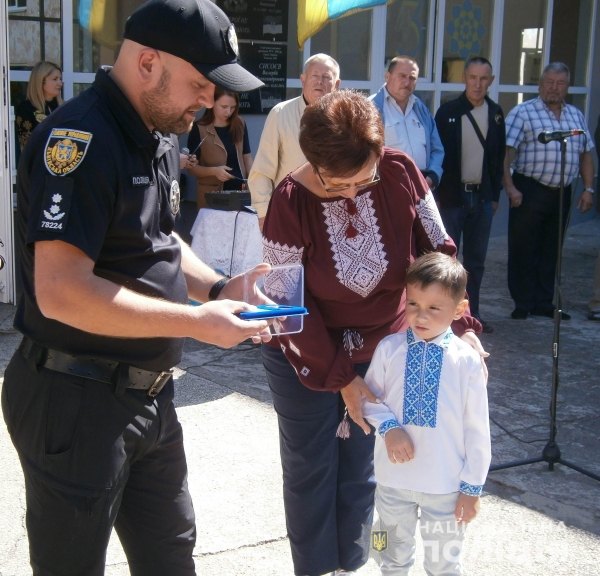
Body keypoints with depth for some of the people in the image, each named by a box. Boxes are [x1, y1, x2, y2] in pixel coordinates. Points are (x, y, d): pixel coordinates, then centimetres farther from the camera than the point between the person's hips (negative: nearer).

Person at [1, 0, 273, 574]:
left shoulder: (161, 137, 9)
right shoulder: (80, 139, -22)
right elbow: (61, 292, -29)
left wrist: (217, 287, 2)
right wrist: (198, 322, -24)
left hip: (147, 395, 9)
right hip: (76, 401, -9)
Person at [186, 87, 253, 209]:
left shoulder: (240, 125, 4)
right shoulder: (199, 129, -8)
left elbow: (247, 156, 10)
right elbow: (192, 167, -6)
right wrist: (214, 171, -23)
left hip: (240, 190, 4)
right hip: (212, 194, -4)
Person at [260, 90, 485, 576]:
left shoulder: (399, 173, -15)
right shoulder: (292, 202, -22)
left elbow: (439, 249, -4)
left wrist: (462, 323, -13)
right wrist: (340, 377, -16)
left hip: (381, 350, 2)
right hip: (308, 359, -2)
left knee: (361, 473, 12)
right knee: (310, 473, 9)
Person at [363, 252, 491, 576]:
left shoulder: (466, 360, -13)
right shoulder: (389, 349, -9)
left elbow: (477, 428, -7)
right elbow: (370, 397, 4)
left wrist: (473, 487, -4)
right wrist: (388, 427, -16)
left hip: (446, 486, -1)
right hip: (394, 477, 2)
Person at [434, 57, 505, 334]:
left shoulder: (496, 113, 7)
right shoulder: (448, 112, -5)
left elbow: (499, 156, 11)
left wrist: (495, 195, 9)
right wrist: (435, 194, -8)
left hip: (482, 197, 4)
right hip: (452, 195, -4)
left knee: (476, 259, 10)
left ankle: (471, 312, 20)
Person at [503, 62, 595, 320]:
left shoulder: (576, 116, 14)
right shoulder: (523, 112, -4)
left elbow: (585, 154, 17)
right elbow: (505, 152, -11)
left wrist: (588, 189, 8)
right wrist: (510, 187, -19)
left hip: (561, 193, 5)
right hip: (529, 191, -5)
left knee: (551, 251, 12)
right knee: (524, 250, 0)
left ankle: (543, 303, 21)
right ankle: (523, 304, 10)